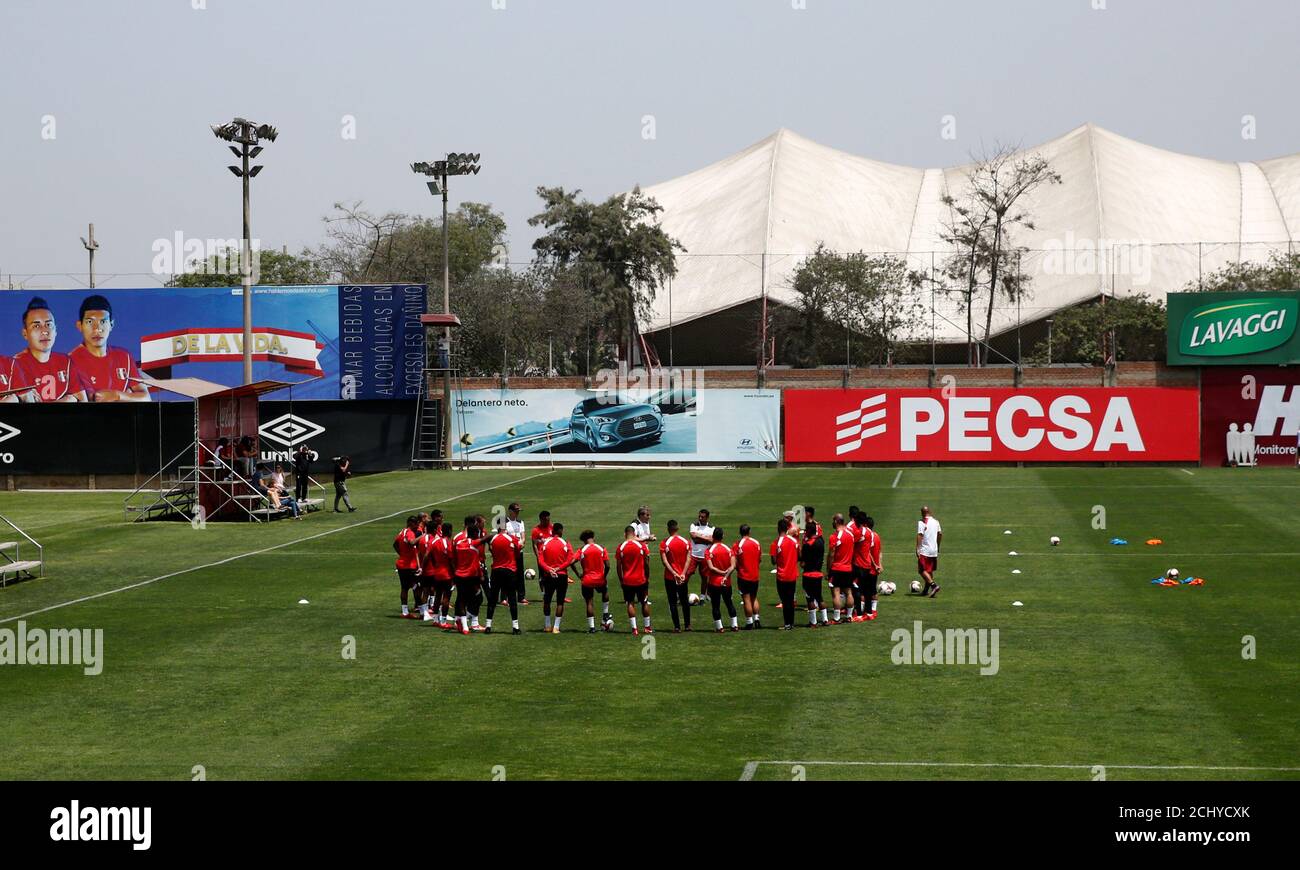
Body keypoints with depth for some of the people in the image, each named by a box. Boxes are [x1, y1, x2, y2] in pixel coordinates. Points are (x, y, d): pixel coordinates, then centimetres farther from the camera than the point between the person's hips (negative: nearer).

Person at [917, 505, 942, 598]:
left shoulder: (922, 523, -11)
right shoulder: (936, 522, 8)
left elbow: (919, 536, -18)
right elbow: (940, 534, 15)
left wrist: (917, 549, -17)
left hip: (924, 551, -7)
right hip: (934, 550, 7)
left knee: (923, 570, -5)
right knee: (930, 570, 15)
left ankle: (933, 585, -22)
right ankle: (926, 590, 21)